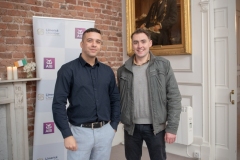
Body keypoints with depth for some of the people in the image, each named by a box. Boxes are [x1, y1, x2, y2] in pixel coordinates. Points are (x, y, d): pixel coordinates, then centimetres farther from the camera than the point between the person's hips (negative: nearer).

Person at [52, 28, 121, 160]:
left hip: (105, 131, 4)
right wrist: (67, 135, -14)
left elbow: (115, 99, 11)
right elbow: (58, 104, -11)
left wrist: (114, 125, 5)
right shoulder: (68, 70, -7)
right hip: (80, 131, -4)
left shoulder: (107, 71, 6)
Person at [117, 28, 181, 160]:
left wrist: (172, 127, -9)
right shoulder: (123, 70, 2)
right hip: (131, 127, 2)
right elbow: (119, 99, 7)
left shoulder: (163, 65, -4)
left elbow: (174, 97, -6)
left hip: (156, 127, -2)